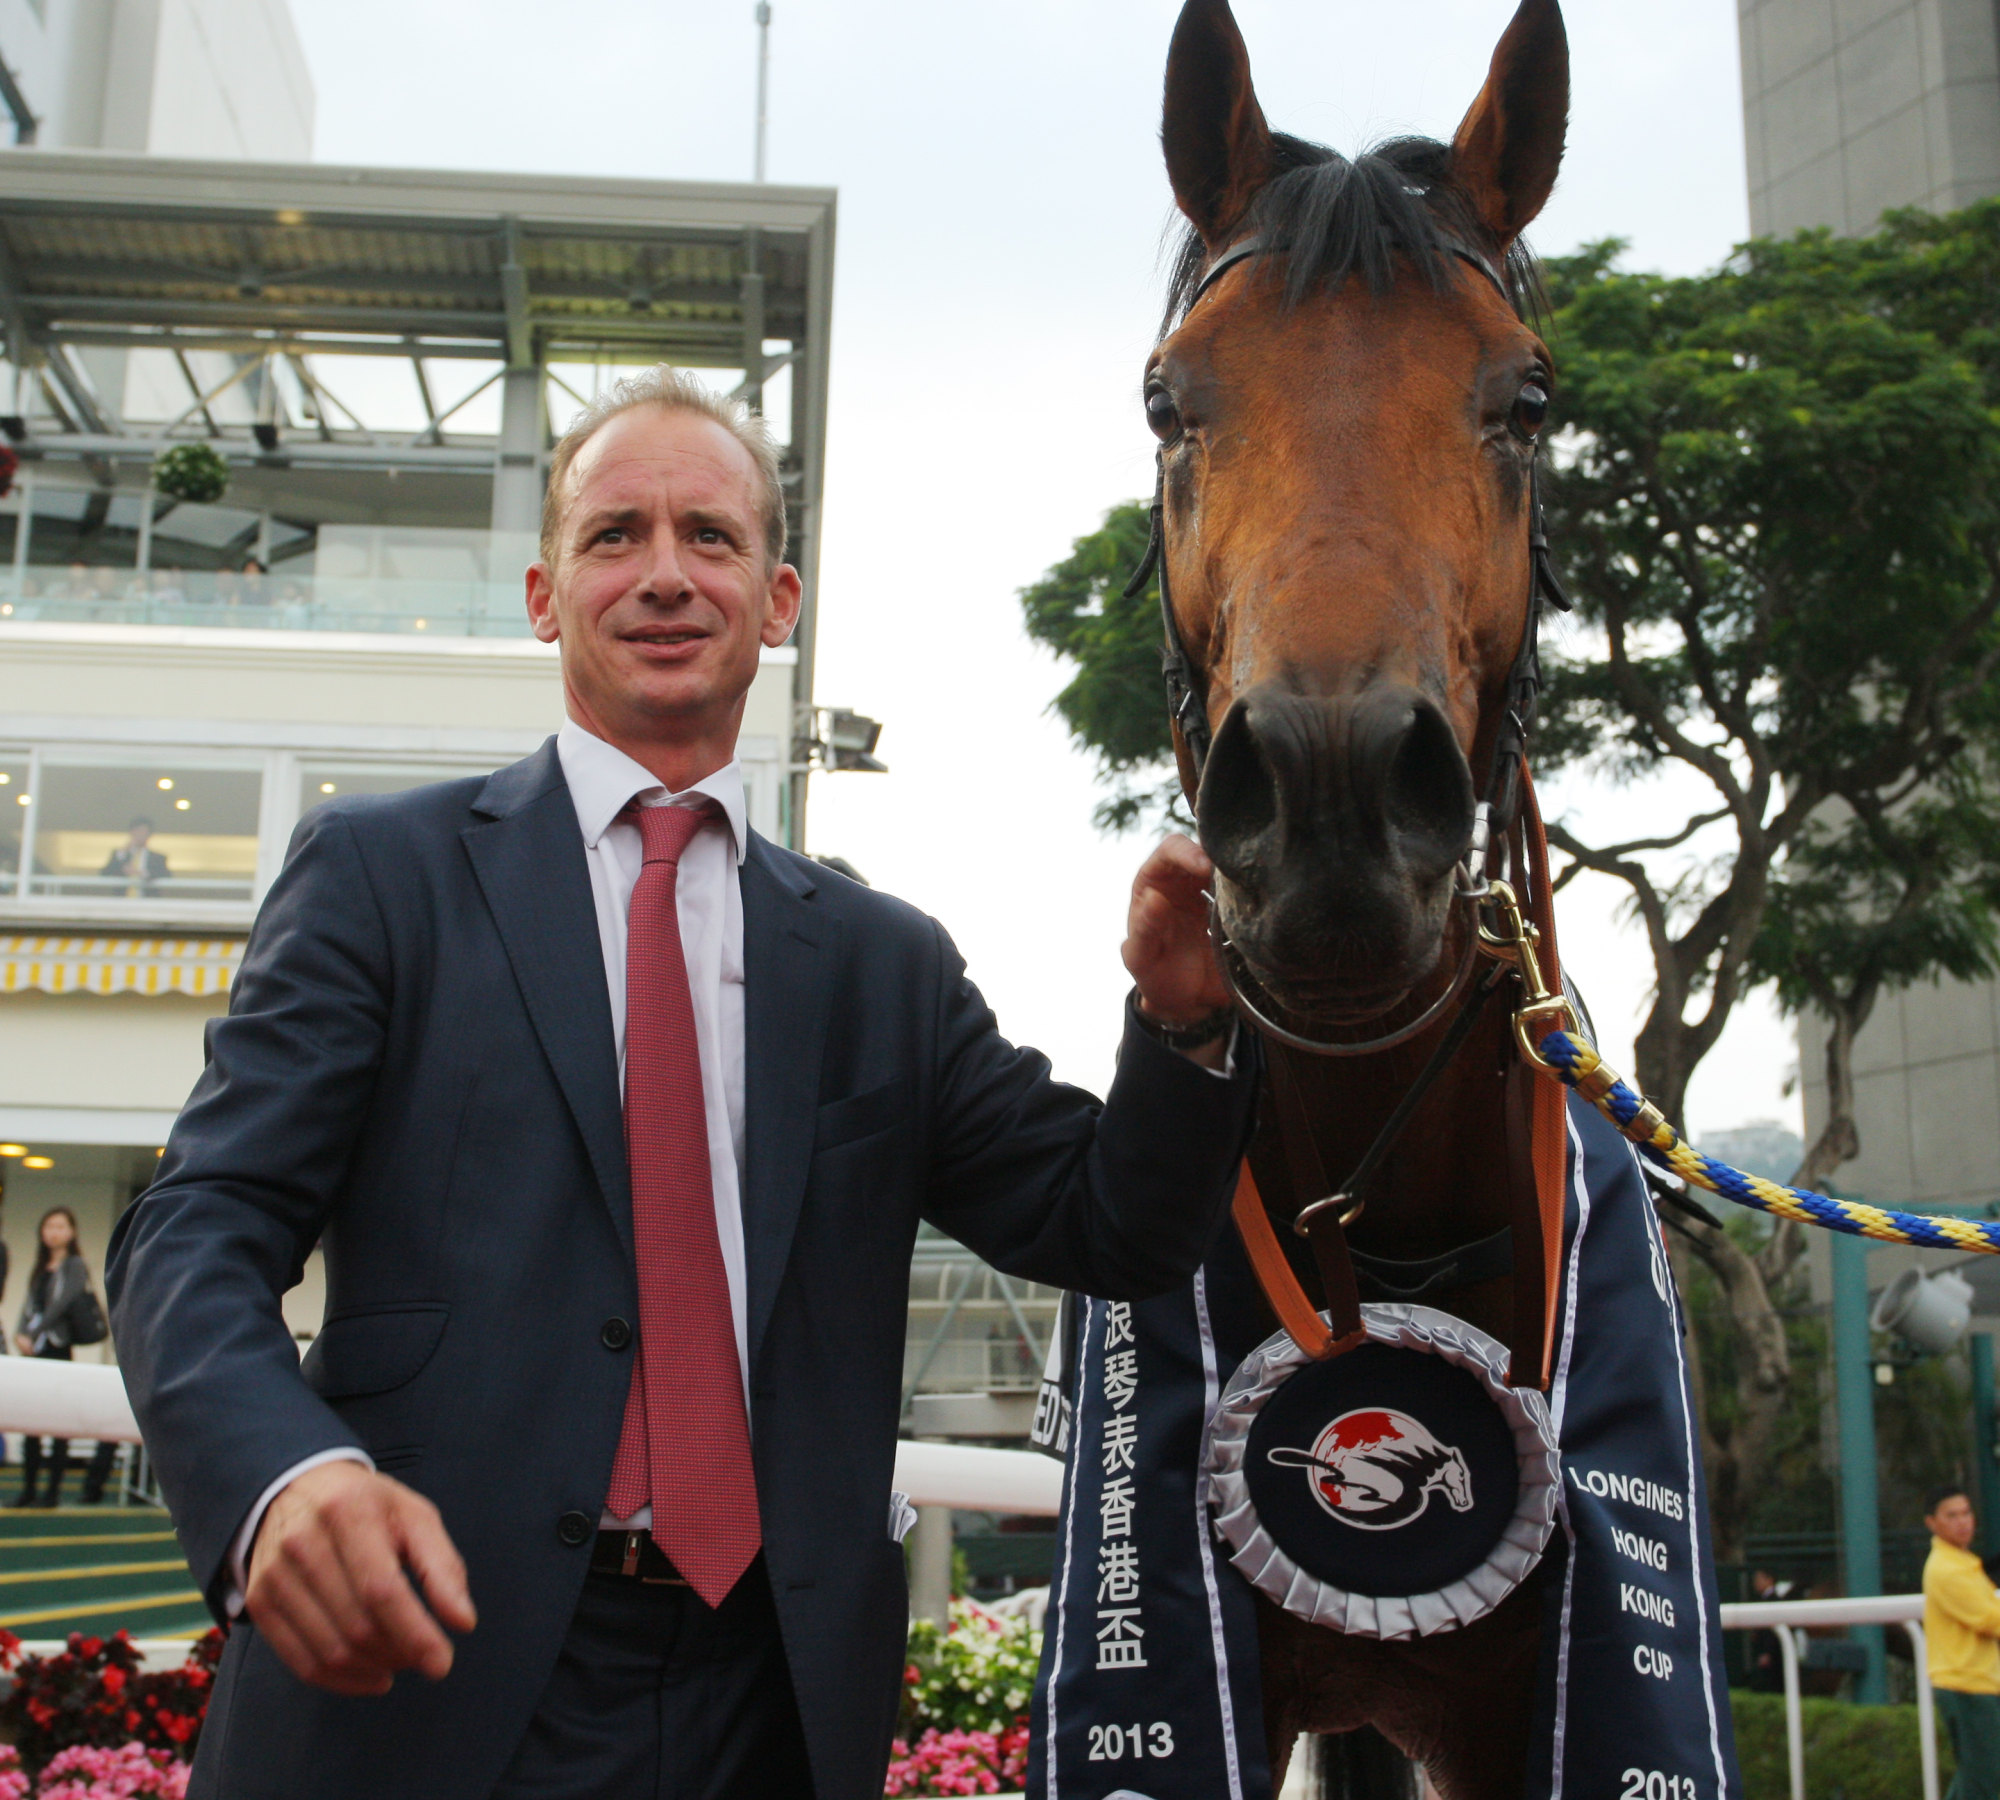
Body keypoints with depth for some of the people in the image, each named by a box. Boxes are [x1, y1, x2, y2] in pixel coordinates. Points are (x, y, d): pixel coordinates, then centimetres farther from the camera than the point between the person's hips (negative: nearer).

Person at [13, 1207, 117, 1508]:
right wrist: (21, 1333, -8)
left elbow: (61, 1305, -13)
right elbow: (30, 1305, 10)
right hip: (33, 1349, 6)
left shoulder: (74, 1266, -2)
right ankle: (29, 1487, 11)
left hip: (58, 1349, -6)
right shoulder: (41, 1267, 17)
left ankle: (53, 1490, -1)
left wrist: (33, 1334, -17)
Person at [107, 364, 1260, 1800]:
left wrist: (1184, 1023, -13)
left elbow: (1112, 1233, 7)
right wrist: (289, 1471, -27)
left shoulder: (888, 963, 10)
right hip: (419, 1678, -3)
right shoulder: (382, 870, 1)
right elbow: (200, 1233, -7)